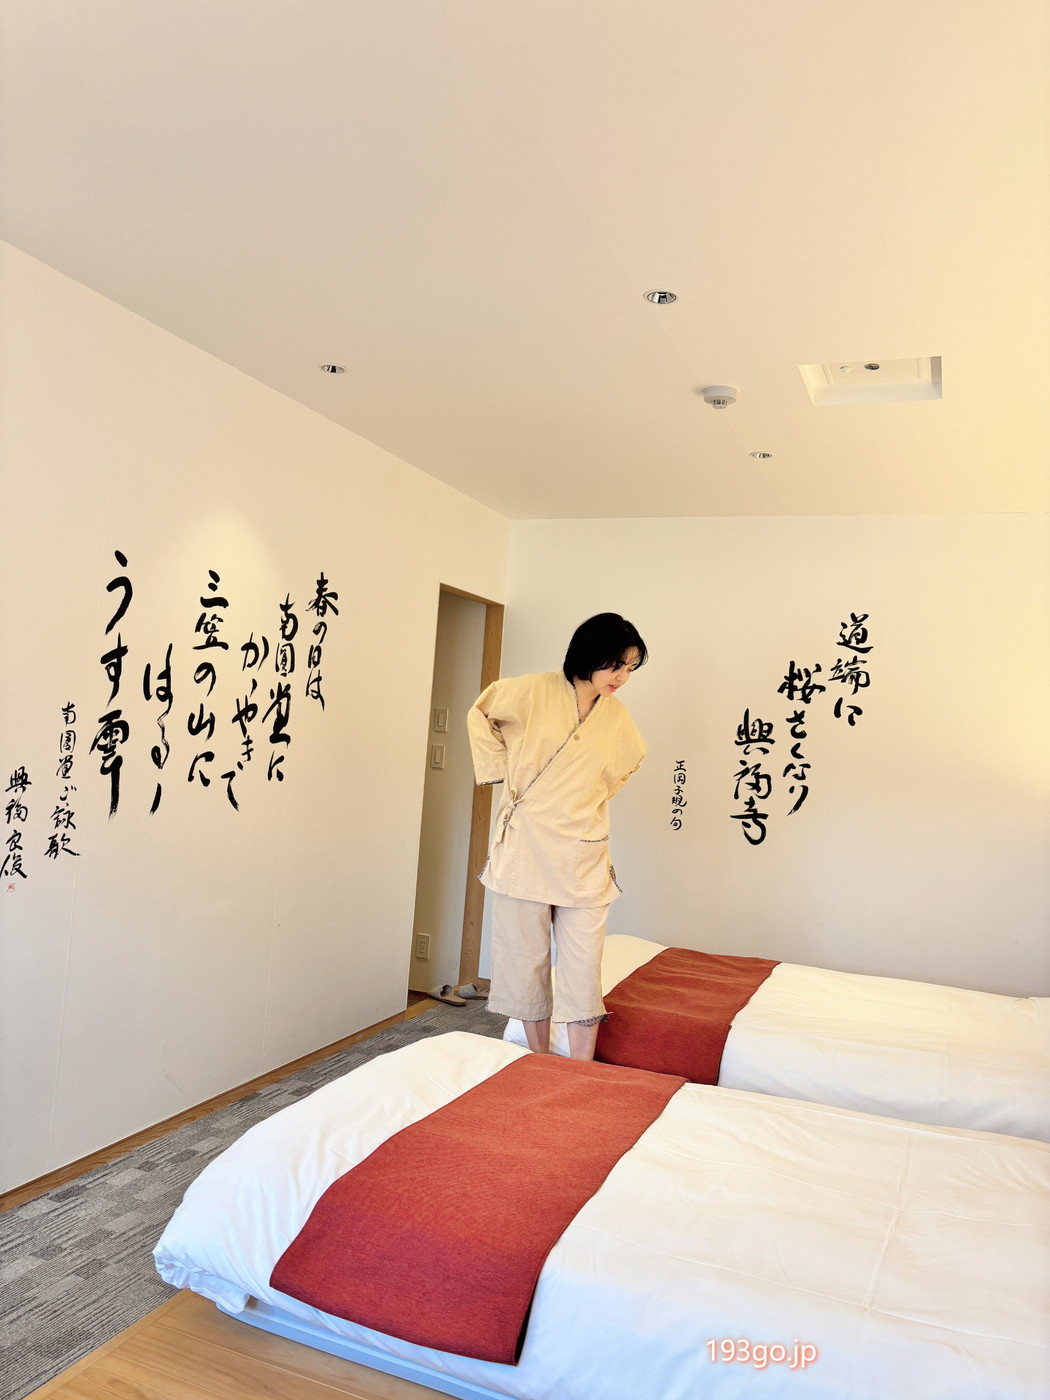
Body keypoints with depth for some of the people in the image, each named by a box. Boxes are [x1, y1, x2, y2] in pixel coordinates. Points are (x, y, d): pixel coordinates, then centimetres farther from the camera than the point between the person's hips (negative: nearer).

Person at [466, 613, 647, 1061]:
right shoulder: (535, 692, -6)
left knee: (582, 971, -1)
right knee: (527, 964, 8)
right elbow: (480, 713, 10)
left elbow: (625, 766, 25)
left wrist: (590, 799, 12)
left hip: (584, 862, 2)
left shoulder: (617, 717, 4)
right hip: (524, 852, -2)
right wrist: (502, 765, 2)